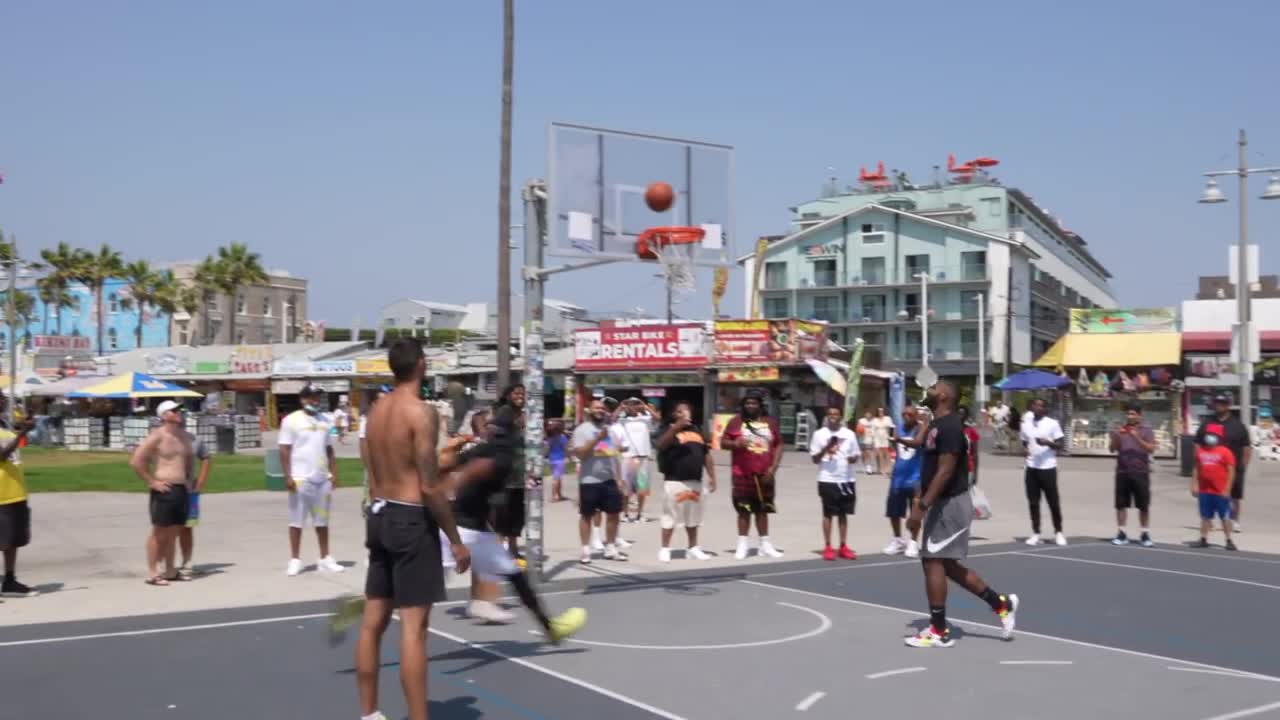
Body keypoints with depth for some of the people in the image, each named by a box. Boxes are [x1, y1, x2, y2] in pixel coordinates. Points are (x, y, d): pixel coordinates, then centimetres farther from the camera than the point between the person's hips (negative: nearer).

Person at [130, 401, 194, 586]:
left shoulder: (184, 436, 12)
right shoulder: (157, 436, -10)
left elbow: (190, 457, 31)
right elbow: (136, 461, -14)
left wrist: (188, 477, 19)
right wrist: (151, 482, -13)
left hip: (182, 489, 7)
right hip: (164, 490, -7)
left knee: (173, 533, 12)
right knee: (159, 532, -2)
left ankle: (170, 571, 20)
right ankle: (152, 573, 3)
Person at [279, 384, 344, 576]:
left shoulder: (324, 421, 13)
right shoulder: (291, 420, -4)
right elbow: (284, 450, -7)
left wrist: (334, 473, 9)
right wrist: (288, 476, -14)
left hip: (322, 479, 5)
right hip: (300, 479, -5)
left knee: (322, 520, 10)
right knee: (297, 520, 1)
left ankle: (325, 558, 17)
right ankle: (295, 560, 7)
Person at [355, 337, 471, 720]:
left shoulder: (377, 409, 9)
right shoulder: (422, 412, -15)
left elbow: (377, 473, 13)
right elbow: (429, 487, -17)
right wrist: (456, 539, -10)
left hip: (380, 515, 8)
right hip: (411, 520, -8)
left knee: (373, 621, 13)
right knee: (413, 627, -6)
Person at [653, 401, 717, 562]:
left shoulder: (697, 431, 15)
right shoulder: (668, 429, -4)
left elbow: (706, 455, 17)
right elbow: (662, 444, -26)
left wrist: (711, 476, 12)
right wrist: (676, 427, -37)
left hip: (695, 481, 6)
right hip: (674, 481, -6)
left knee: (693, 516, 13)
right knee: (670, 516, -4)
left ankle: (693, 548, 23)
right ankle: (665, 548, 5)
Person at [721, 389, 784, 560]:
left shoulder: (770, 423, 6)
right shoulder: (736, 421, 0)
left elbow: (778, 445, 8)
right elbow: (723, 442, 2)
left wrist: (773, 468, -3)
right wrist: (735, 444, -20)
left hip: (764, 475, 2)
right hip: (742, 474, -2)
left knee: (762, 510, 10)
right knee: (744, 510, 1)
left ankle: (765, 545, 18)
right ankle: (742, 545, 9)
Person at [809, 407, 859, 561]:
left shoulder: (849, 434, 7)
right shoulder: (819, 434, -1)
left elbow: (855, 455, 11)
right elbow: (815, 459, -1)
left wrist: (852, 458, -12)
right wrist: (825, 450, -18)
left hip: (846, 480, 3)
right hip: (827, 480, -3)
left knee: (843, 514, 9)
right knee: (828, 514, 1)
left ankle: (843, 546, 16)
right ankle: (827, 547, 7)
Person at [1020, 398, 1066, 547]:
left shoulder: (1052, 424, -3)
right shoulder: (1026, 424, 10)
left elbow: (1060, 446, -4)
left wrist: (1048, 443, -21)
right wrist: (1027, 451, 3)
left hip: (1048, 468, -4)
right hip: (1031, 468, 4)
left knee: (1053, 502, 2)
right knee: (1033, 502, 4)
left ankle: (1058, 532, 13)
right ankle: (1035, 534, 10)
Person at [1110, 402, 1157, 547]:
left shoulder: (1146, 431, 2)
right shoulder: (1120, 430, 9)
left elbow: (1151, 449, -9)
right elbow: (1113, 449, 4)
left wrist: (1137, 438, -20)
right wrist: (1116, 436, -14)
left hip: (1140, 472, -2)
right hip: (1123, 472, 2)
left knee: (1144, 505, 2)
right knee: (1121, 504, 2)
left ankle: (1145, 534, 10)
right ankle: (1121, 534, 7)